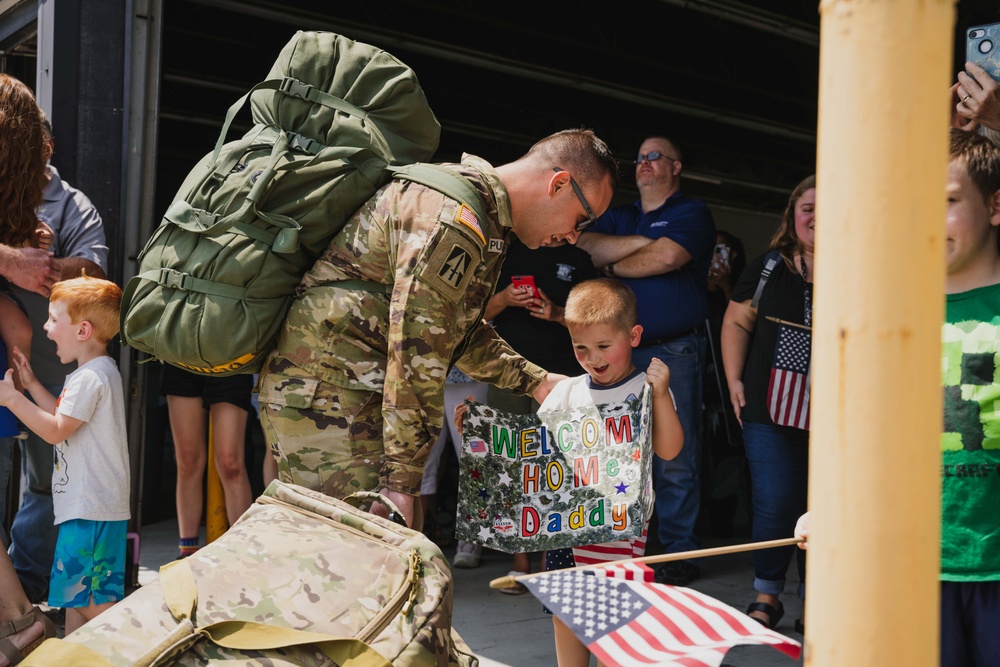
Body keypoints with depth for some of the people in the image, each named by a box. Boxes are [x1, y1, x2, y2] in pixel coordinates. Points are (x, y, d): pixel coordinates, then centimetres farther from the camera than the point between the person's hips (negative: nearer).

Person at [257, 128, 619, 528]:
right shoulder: (455, 214, -18)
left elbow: (459, 328, 30)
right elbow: (417, 350, -22)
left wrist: (537, 383, 27)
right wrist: (401, 479, -20)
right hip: (324, 393, -11)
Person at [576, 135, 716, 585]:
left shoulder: (692, 213, 6)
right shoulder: (619, 217, 23)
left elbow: (667, 257, -12)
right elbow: (586, 247, 4)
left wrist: (615, 265, 4)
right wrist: (642, 242, -3)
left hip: (675, 350, -5)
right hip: (622, 351, 5)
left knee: (674, 458, -5)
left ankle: (679, 553, 1)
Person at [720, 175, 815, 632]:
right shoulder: (767, 268, 8)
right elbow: (737, 322, 14)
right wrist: (735, 379, 5)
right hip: (772, 411, 0)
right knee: (775, 505, -3)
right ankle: (767, 597, 16)